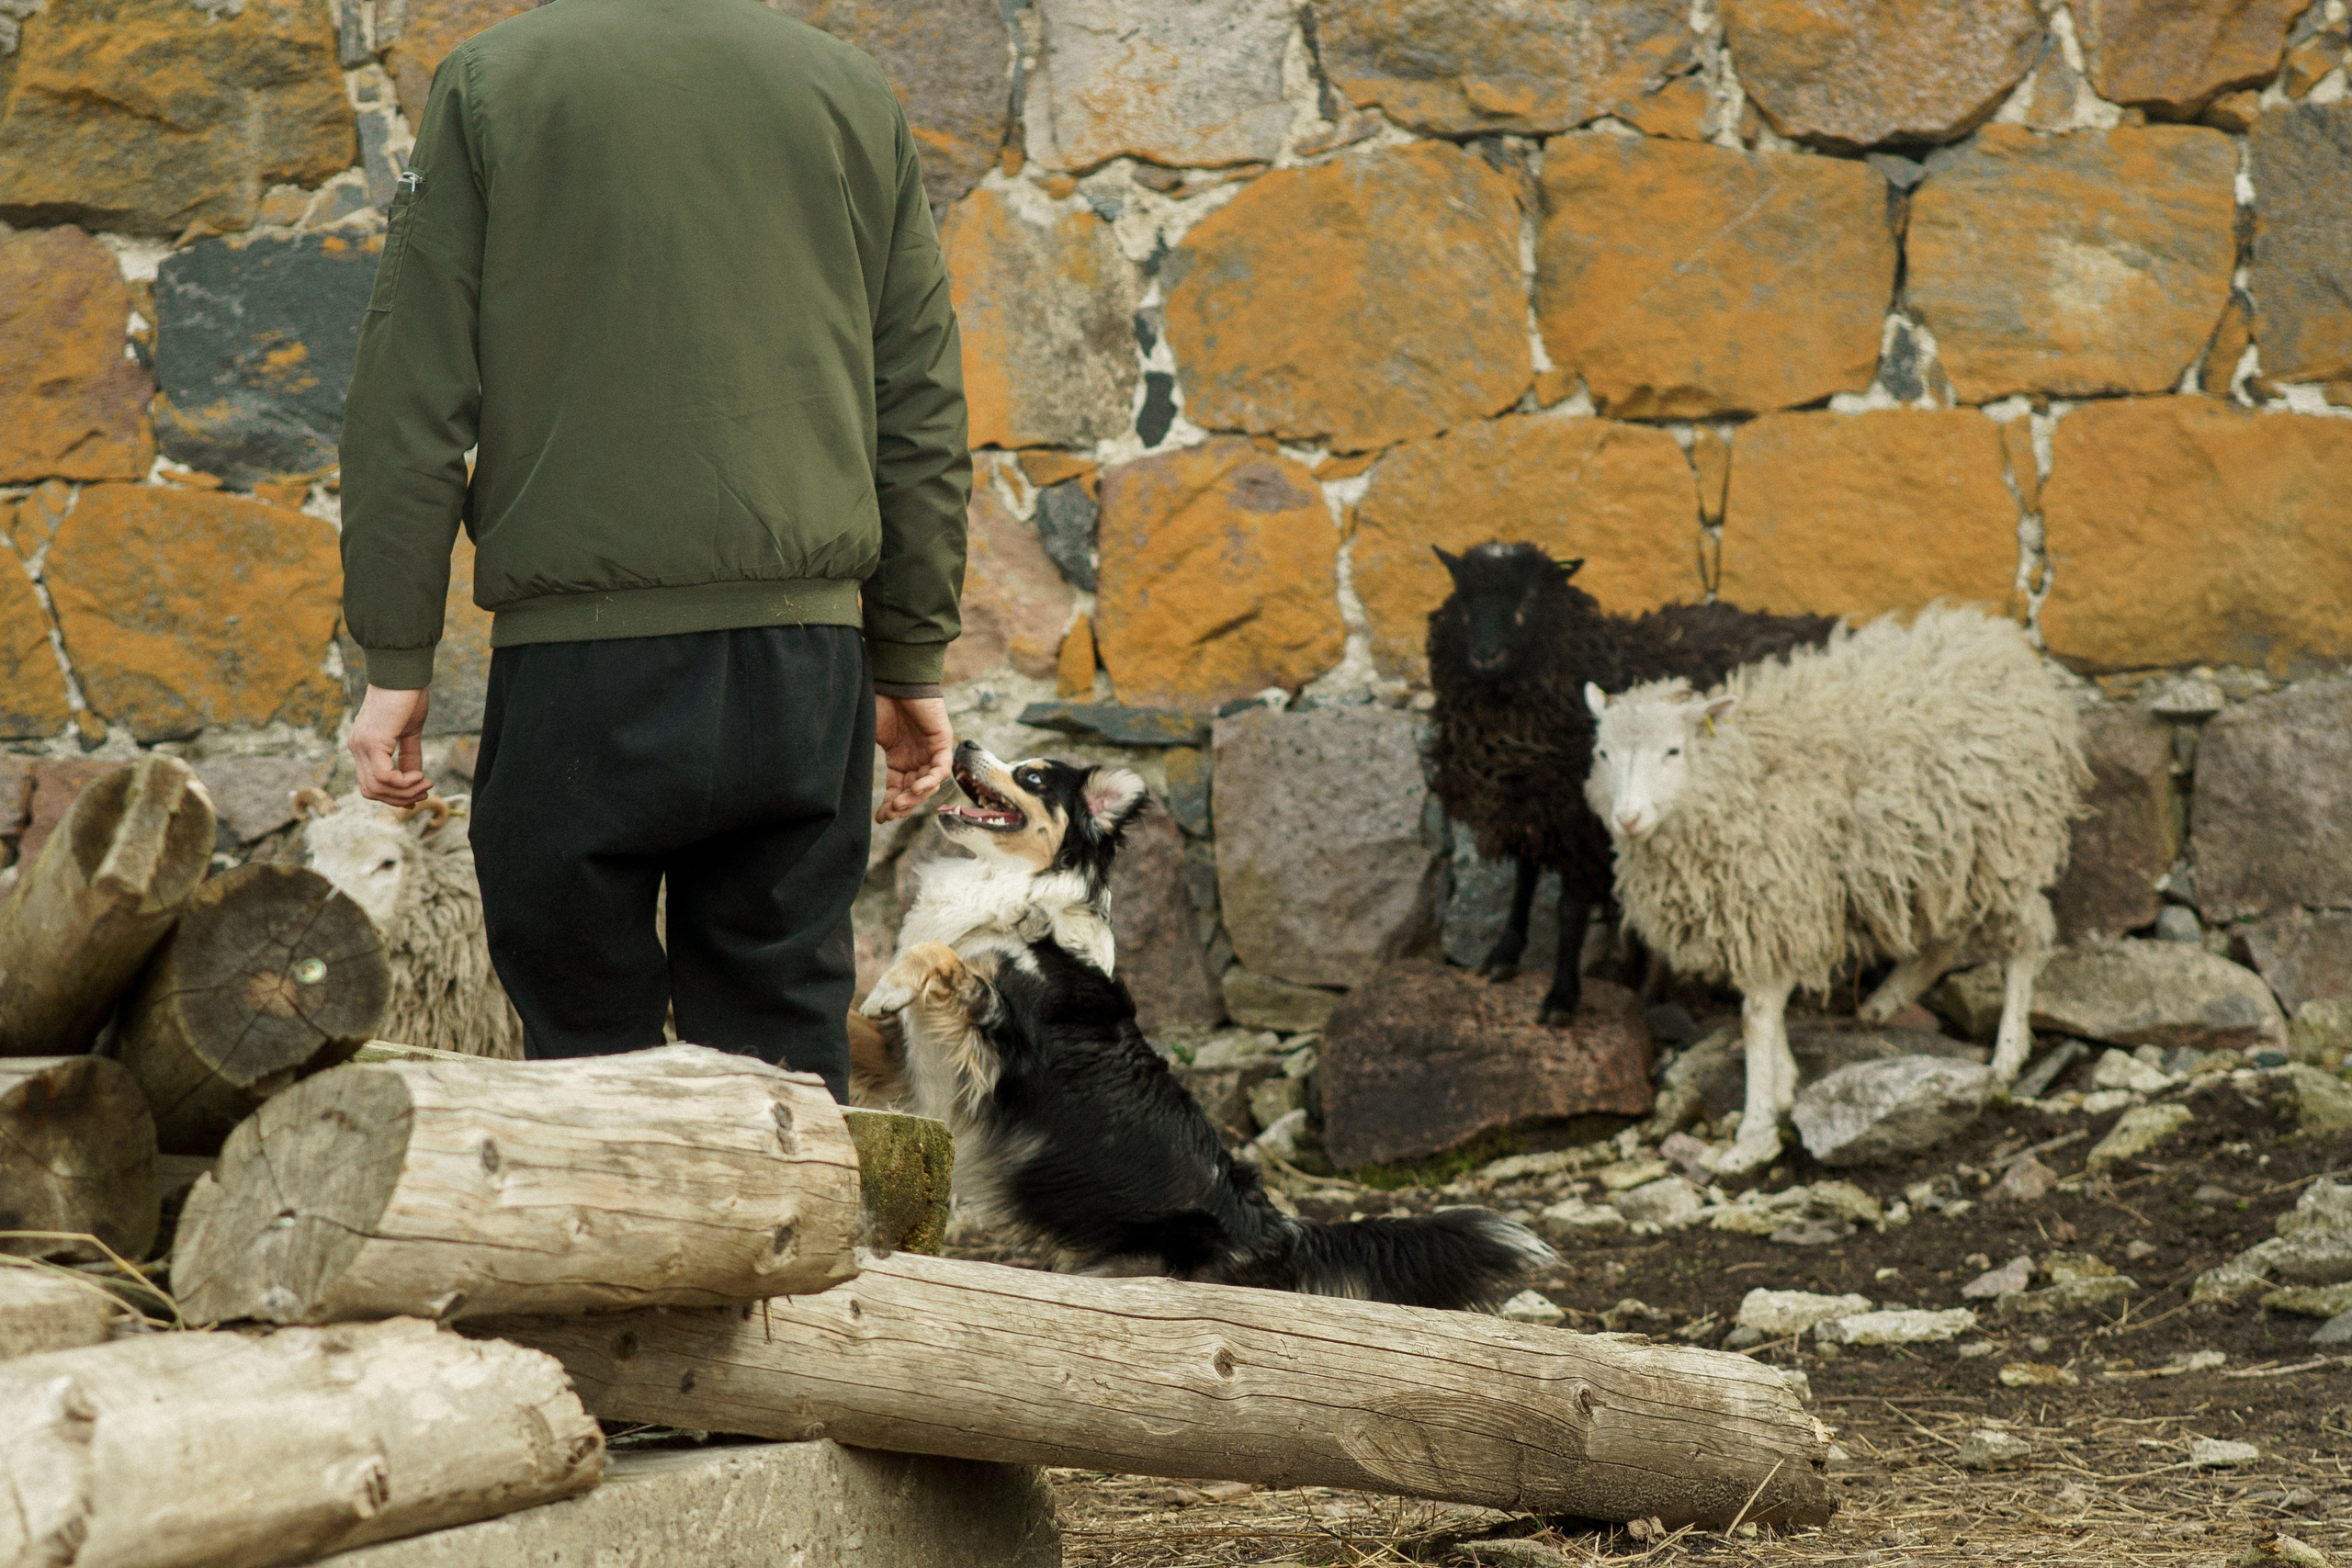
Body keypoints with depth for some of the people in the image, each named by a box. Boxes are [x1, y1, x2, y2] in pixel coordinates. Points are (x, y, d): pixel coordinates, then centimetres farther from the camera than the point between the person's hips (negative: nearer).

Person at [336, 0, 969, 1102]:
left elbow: (412, 399, 0)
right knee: (783, 1043, 6)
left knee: (589, 1049, 3)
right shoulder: (852, 90, 13)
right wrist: (913, 664, 18)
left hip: (583, 649, -2)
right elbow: (920, 409, 13)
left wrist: (396, 660, 3)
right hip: (803, 649, 3)